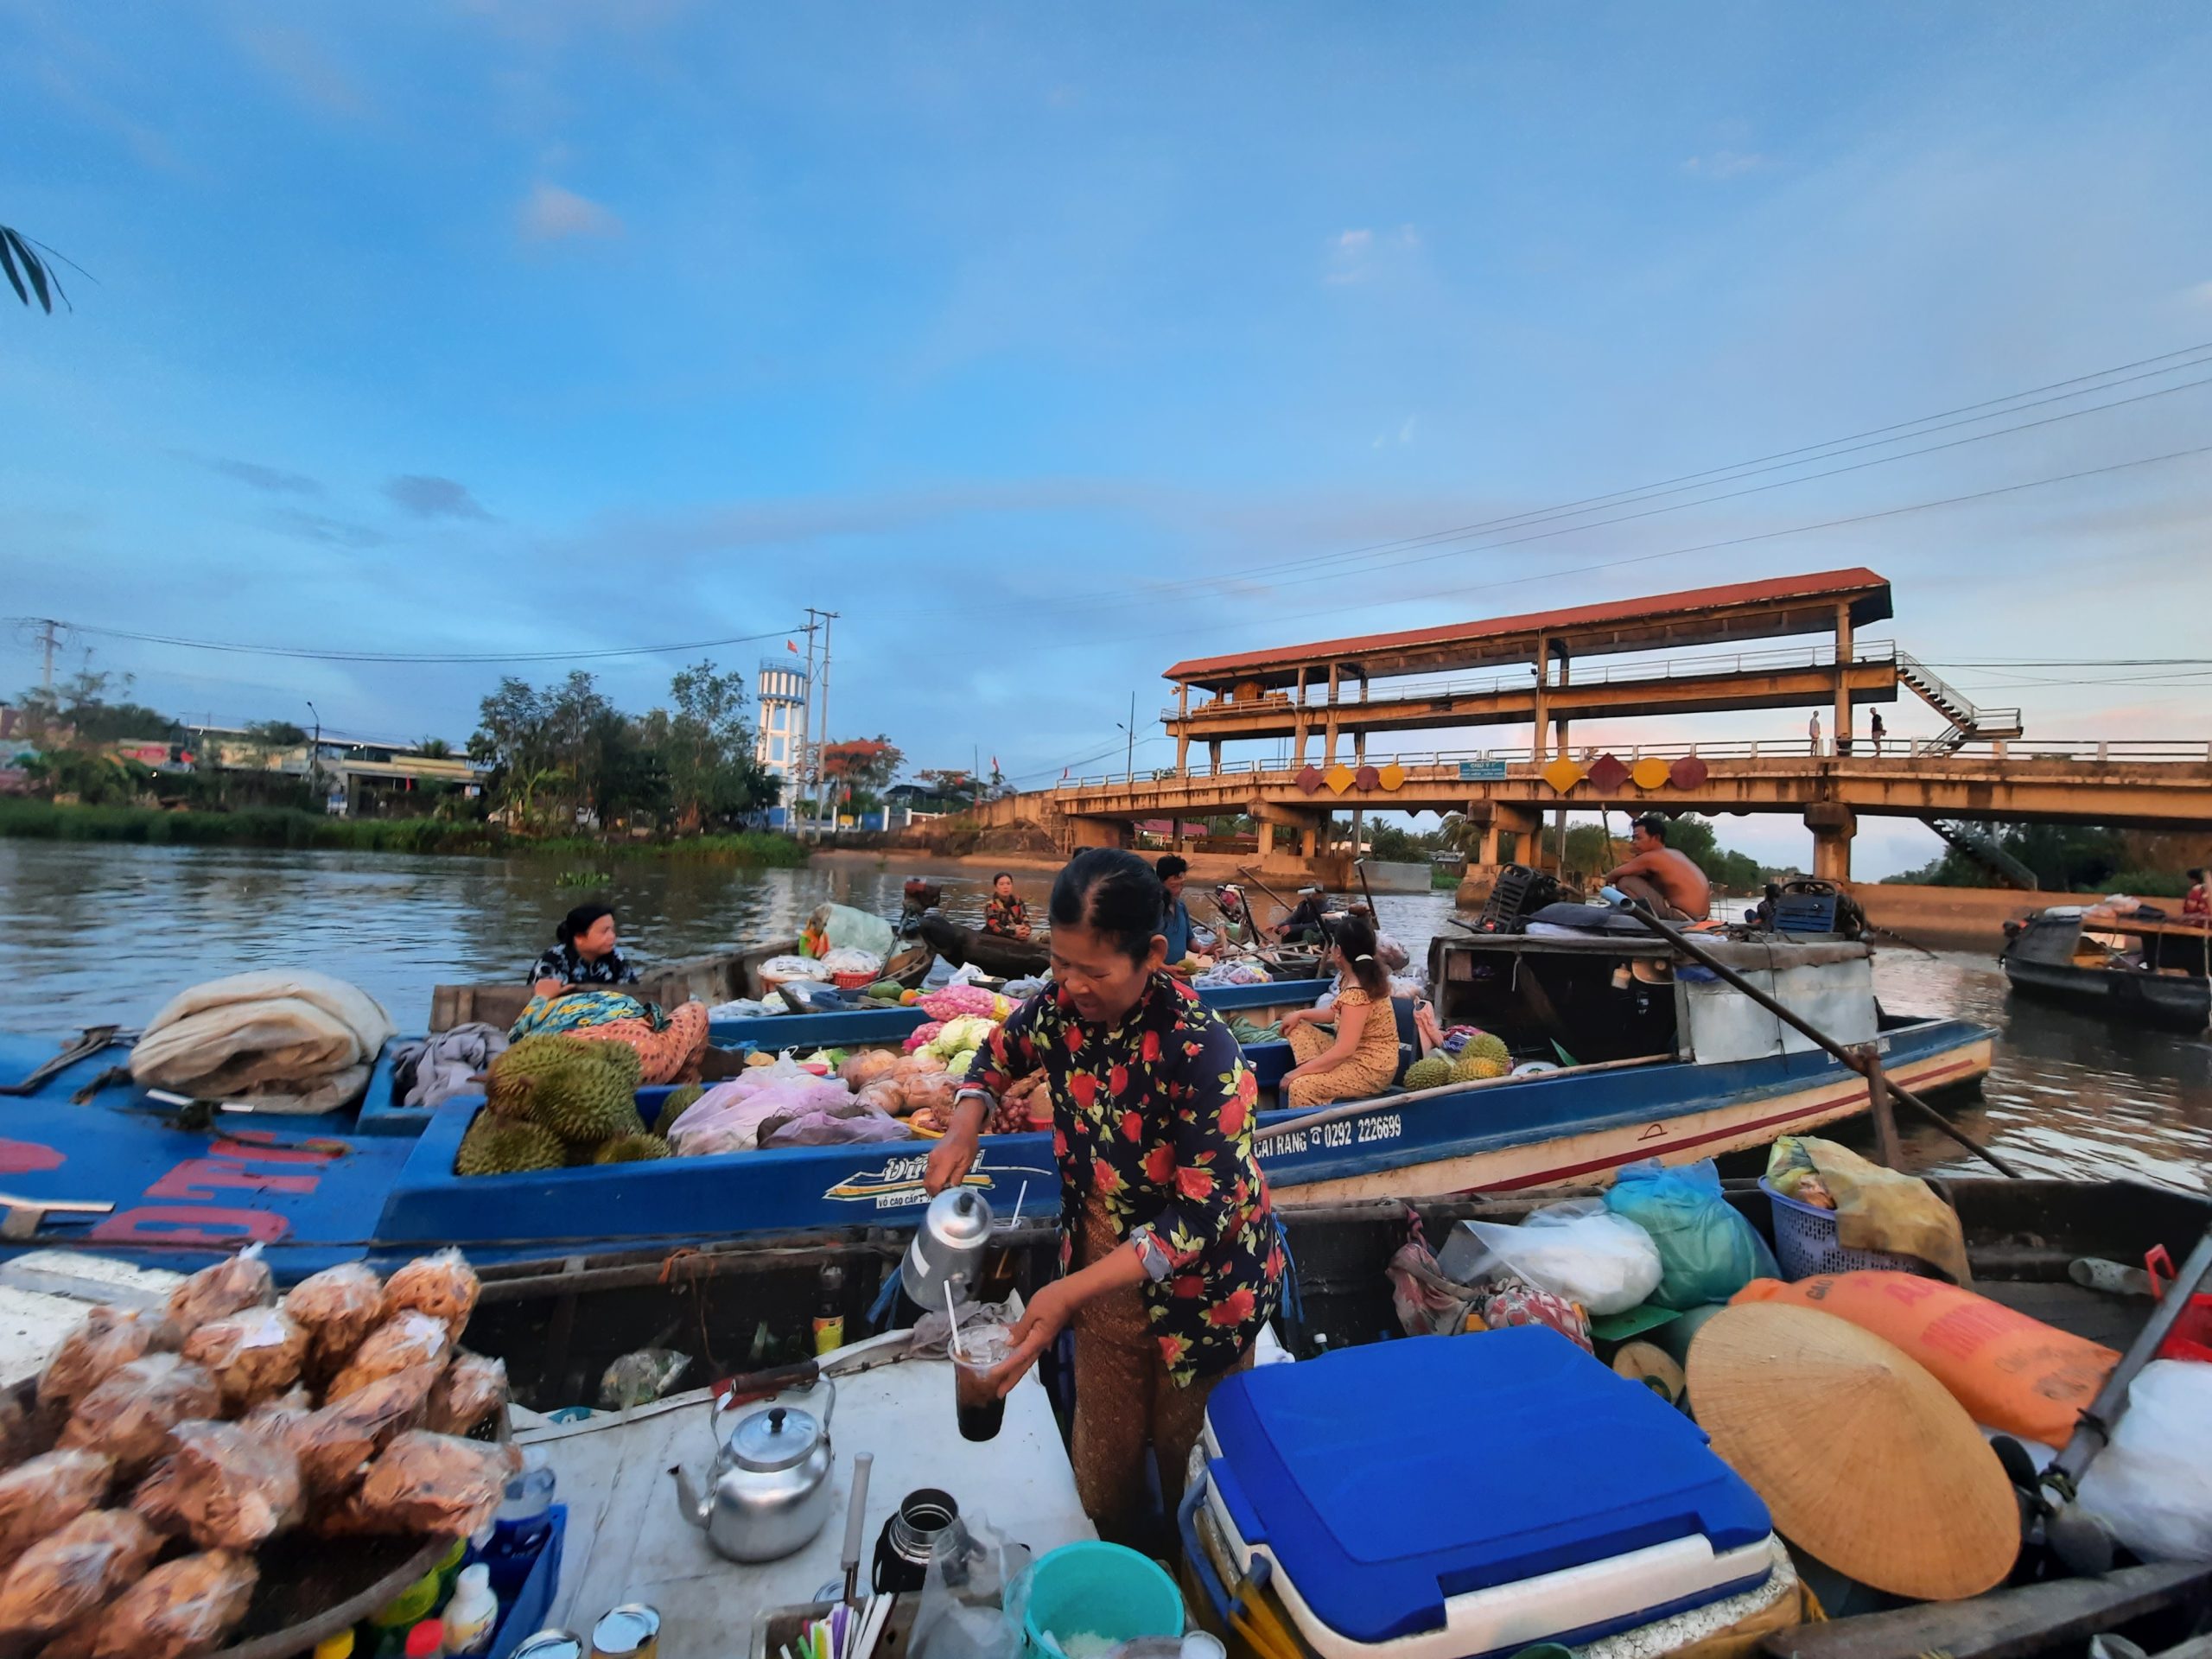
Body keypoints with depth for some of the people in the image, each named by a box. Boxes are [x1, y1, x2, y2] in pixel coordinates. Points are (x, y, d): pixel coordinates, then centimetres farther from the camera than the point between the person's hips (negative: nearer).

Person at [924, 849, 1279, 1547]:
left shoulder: (1200, 1052, -32)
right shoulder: (1063, 1005, -16)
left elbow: (1201, 1217, -29)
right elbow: (1003, 1049, 7)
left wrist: (1070, 1293, -32)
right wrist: (965, 1125, -11)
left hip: (1201, 1278, -4)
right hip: (1101, 1262, 4)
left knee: (1189, 1452, 19)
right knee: (1104, 1449, 22)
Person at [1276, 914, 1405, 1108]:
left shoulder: (1356, 993, -27)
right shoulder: (1366, 977, 4)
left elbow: (1343, 1051, -29)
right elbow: (1337, 1015, 19)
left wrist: (1299, 1071, -22)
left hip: (1371, 1069, -11)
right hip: (1359, 1056, 11)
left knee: (1299, 1087, -26)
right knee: (1298, 1028, 9)